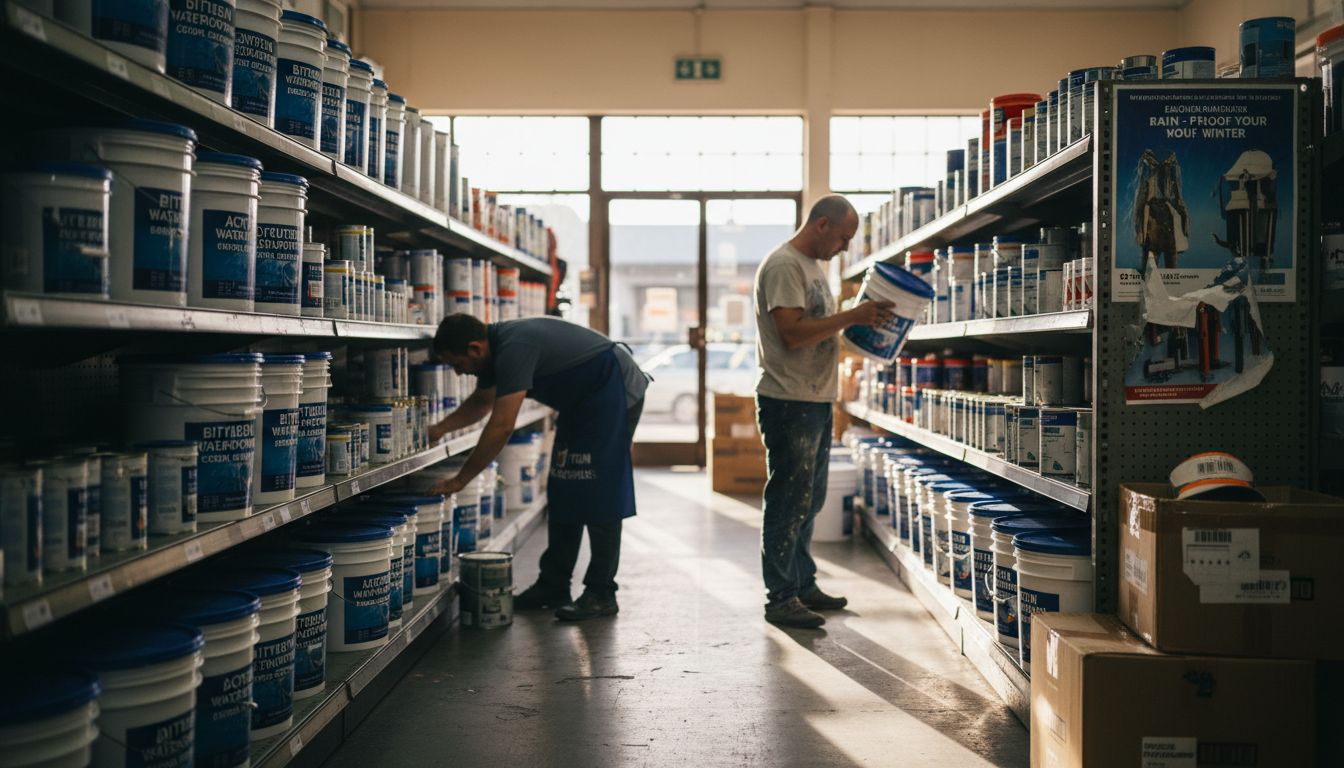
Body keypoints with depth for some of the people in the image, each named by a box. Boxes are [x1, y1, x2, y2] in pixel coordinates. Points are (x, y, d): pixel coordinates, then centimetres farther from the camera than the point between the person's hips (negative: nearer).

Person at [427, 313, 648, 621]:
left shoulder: (514, 349, -29)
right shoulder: (495, 345, 3)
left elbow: (501, 426, -31)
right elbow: (481, 402, 20)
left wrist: (460, 479, -25)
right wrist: (439, 429, 7)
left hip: (614, 394, -10)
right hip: (582, 401, 10)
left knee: (600, 497, -10)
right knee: (564, 494, 9)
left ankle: (601, 594, -3)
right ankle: (553, 586, 14)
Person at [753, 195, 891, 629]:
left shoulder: (813, 265, 19)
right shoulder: (783, 265, -13)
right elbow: (792, 332, -22)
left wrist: (862, 321, 6)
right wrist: (852, 317, -20)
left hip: (816, 400, 10)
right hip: (789, 401, -10)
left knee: (808, 500, 17)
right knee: (788, 502, -5)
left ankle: (803, 585, 28)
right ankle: (780, 599, 2)